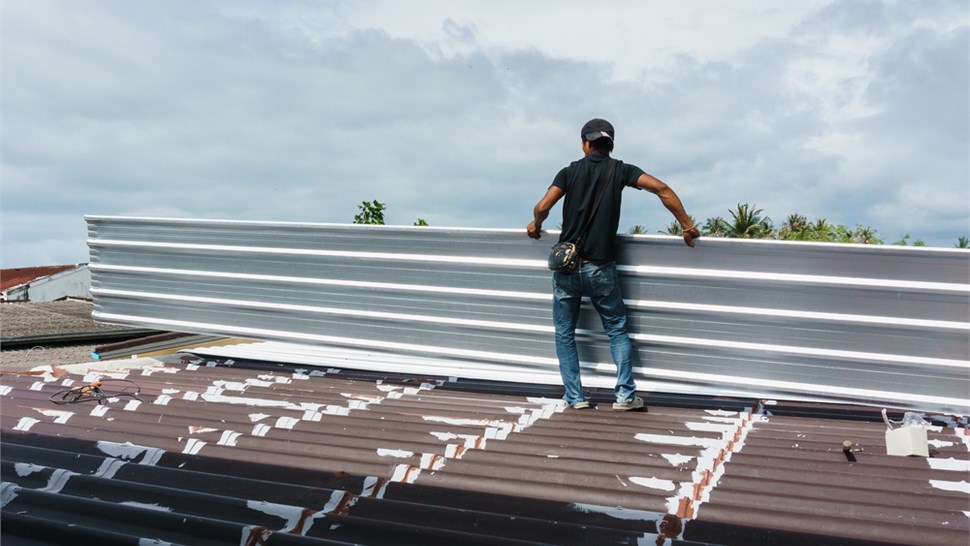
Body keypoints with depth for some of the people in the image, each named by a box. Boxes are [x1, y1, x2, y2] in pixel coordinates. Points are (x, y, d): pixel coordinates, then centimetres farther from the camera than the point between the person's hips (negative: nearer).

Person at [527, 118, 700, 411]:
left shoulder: (570, 171, 2)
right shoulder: (620, 170, 2)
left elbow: (542, 207, -10)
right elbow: (662, 189, -8)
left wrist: (536, 225, 12)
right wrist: (687, 225, -1)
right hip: (601, 268, 0)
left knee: (565, 333, 12)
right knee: (617, 329, 14)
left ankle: (575, 397, 10)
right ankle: (625, 395, 8)